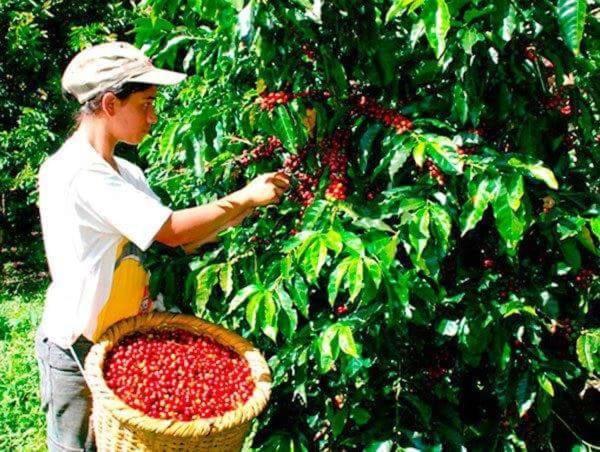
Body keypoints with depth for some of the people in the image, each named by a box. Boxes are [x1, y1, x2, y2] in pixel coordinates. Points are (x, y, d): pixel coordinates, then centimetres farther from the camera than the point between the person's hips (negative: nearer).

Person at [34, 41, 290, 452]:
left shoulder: (127, 173, 5)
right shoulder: (75, 172, -24)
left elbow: (179, 243, 3)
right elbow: (172, 231, -27)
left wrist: (237, 212, -7)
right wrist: (245, 197, -17)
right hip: (77, 352, -8)